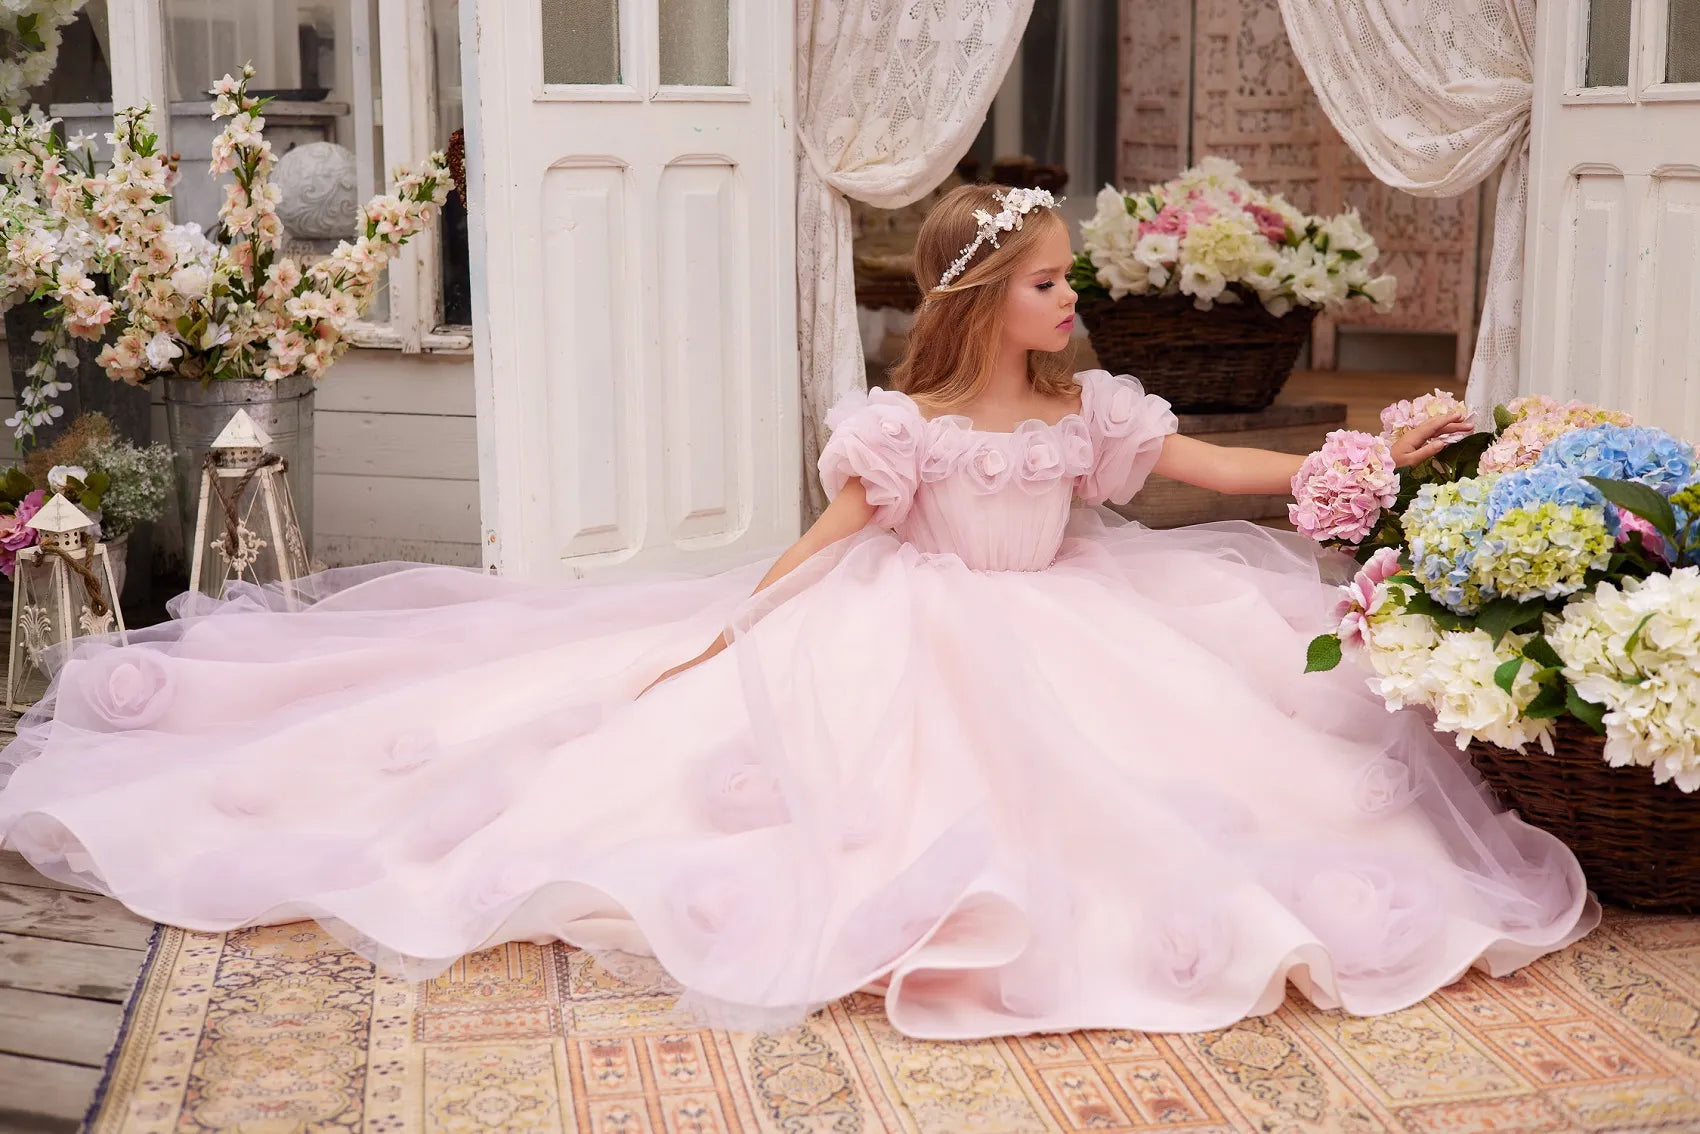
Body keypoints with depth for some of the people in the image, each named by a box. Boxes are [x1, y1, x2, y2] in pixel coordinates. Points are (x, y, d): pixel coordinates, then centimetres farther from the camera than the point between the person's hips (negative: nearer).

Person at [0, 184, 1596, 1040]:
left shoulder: (1089, 411, -2)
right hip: (916, 645, -4)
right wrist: (726, 629, -16)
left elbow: (1225, 467, 1)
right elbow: (826, 540, -11)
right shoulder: (907, 425, -15)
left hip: (1059, 636, 4)